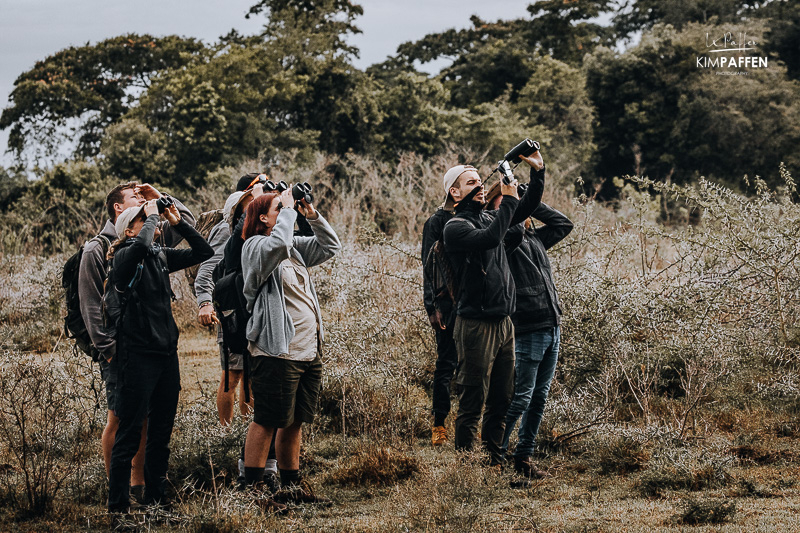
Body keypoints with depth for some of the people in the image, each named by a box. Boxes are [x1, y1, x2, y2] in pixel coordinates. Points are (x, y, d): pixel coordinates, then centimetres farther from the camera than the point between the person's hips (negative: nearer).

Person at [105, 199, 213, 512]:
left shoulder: (161, 257, 11)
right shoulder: (124, 257, -9)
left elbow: (204, 252, 15)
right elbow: (141, 245, -32)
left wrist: (178, 223, 5)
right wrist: (153, 216, -15)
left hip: (166, 354, 7)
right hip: (137, 355, -7)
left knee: (161, 433, 13)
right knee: (129, 434, -4)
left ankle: (155, 498, 23)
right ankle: (118, 506, 2)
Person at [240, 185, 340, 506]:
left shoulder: (295, 248, 18)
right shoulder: (255, 246, -7)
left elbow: (331, 246, 22)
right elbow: (278, 242, -28)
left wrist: (312, 215, 10)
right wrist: (288, 209, -13)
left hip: (309, 350, 8)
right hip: (276, 352, -8)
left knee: (295, 422, 14)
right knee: (267, 422, -6)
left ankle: (291, 485, 22)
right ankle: (251, 488, -2)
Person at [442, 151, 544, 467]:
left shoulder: (490, 218, 17)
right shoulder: (455, 227, -8)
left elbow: (527, 207, 16)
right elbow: (489, 238, -25)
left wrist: (538, 172, 3)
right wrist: (507, 200, -17)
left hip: (504, 322, 8)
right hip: (476, 325, -8)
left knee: (502, 401, 11)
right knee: (472, 403, -5)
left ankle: (494, 460, 18)